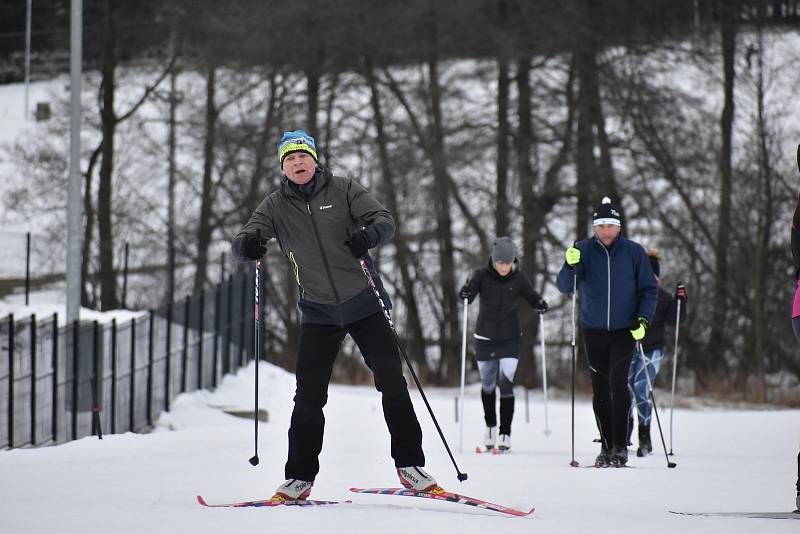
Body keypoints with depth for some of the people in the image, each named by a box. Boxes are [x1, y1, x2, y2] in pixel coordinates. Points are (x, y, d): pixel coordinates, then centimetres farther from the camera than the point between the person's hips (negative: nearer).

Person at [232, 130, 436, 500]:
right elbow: (244, 240, -2)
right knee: (308, 396, -1)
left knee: (392, 382, -6)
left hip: (364, 303, -1)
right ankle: (299, 477, 8)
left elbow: (384, 220, -9)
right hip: (318, 312, 1)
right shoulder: (276, 206, 2)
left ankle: (409, 465, 3)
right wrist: (247, 244, -28)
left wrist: (368, 235, -32)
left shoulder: (343, 190, -3)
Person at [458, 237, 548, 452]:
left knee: (506, 384, -11)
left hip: (510, 339, -1)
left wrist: (540, 305, -19)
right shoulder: (482, 275, -8)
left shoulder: (519, 279, -5)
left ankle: (505, 434, -7)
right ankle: (490, 426, 34)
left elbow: (532, 297, 3)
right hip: (485, 338, 1)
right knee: (487, 385, 12)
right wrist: (465, 293, -43)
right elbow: (467, 295, -19)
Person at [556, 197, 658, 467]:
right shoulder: (583, 250, -1)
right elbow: (564, 286, -8)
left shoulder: (633, 251, -1)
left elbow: (649, 288, 5)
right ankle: (606, 445, 16)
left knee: (617, 382, -16)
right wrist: (570, 267, -28)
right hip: (594, 330, 2)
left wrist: (644, 319, -9)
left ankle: (620, 446, -14)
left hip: (624, 330, -2)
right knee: (600, 390, 6)